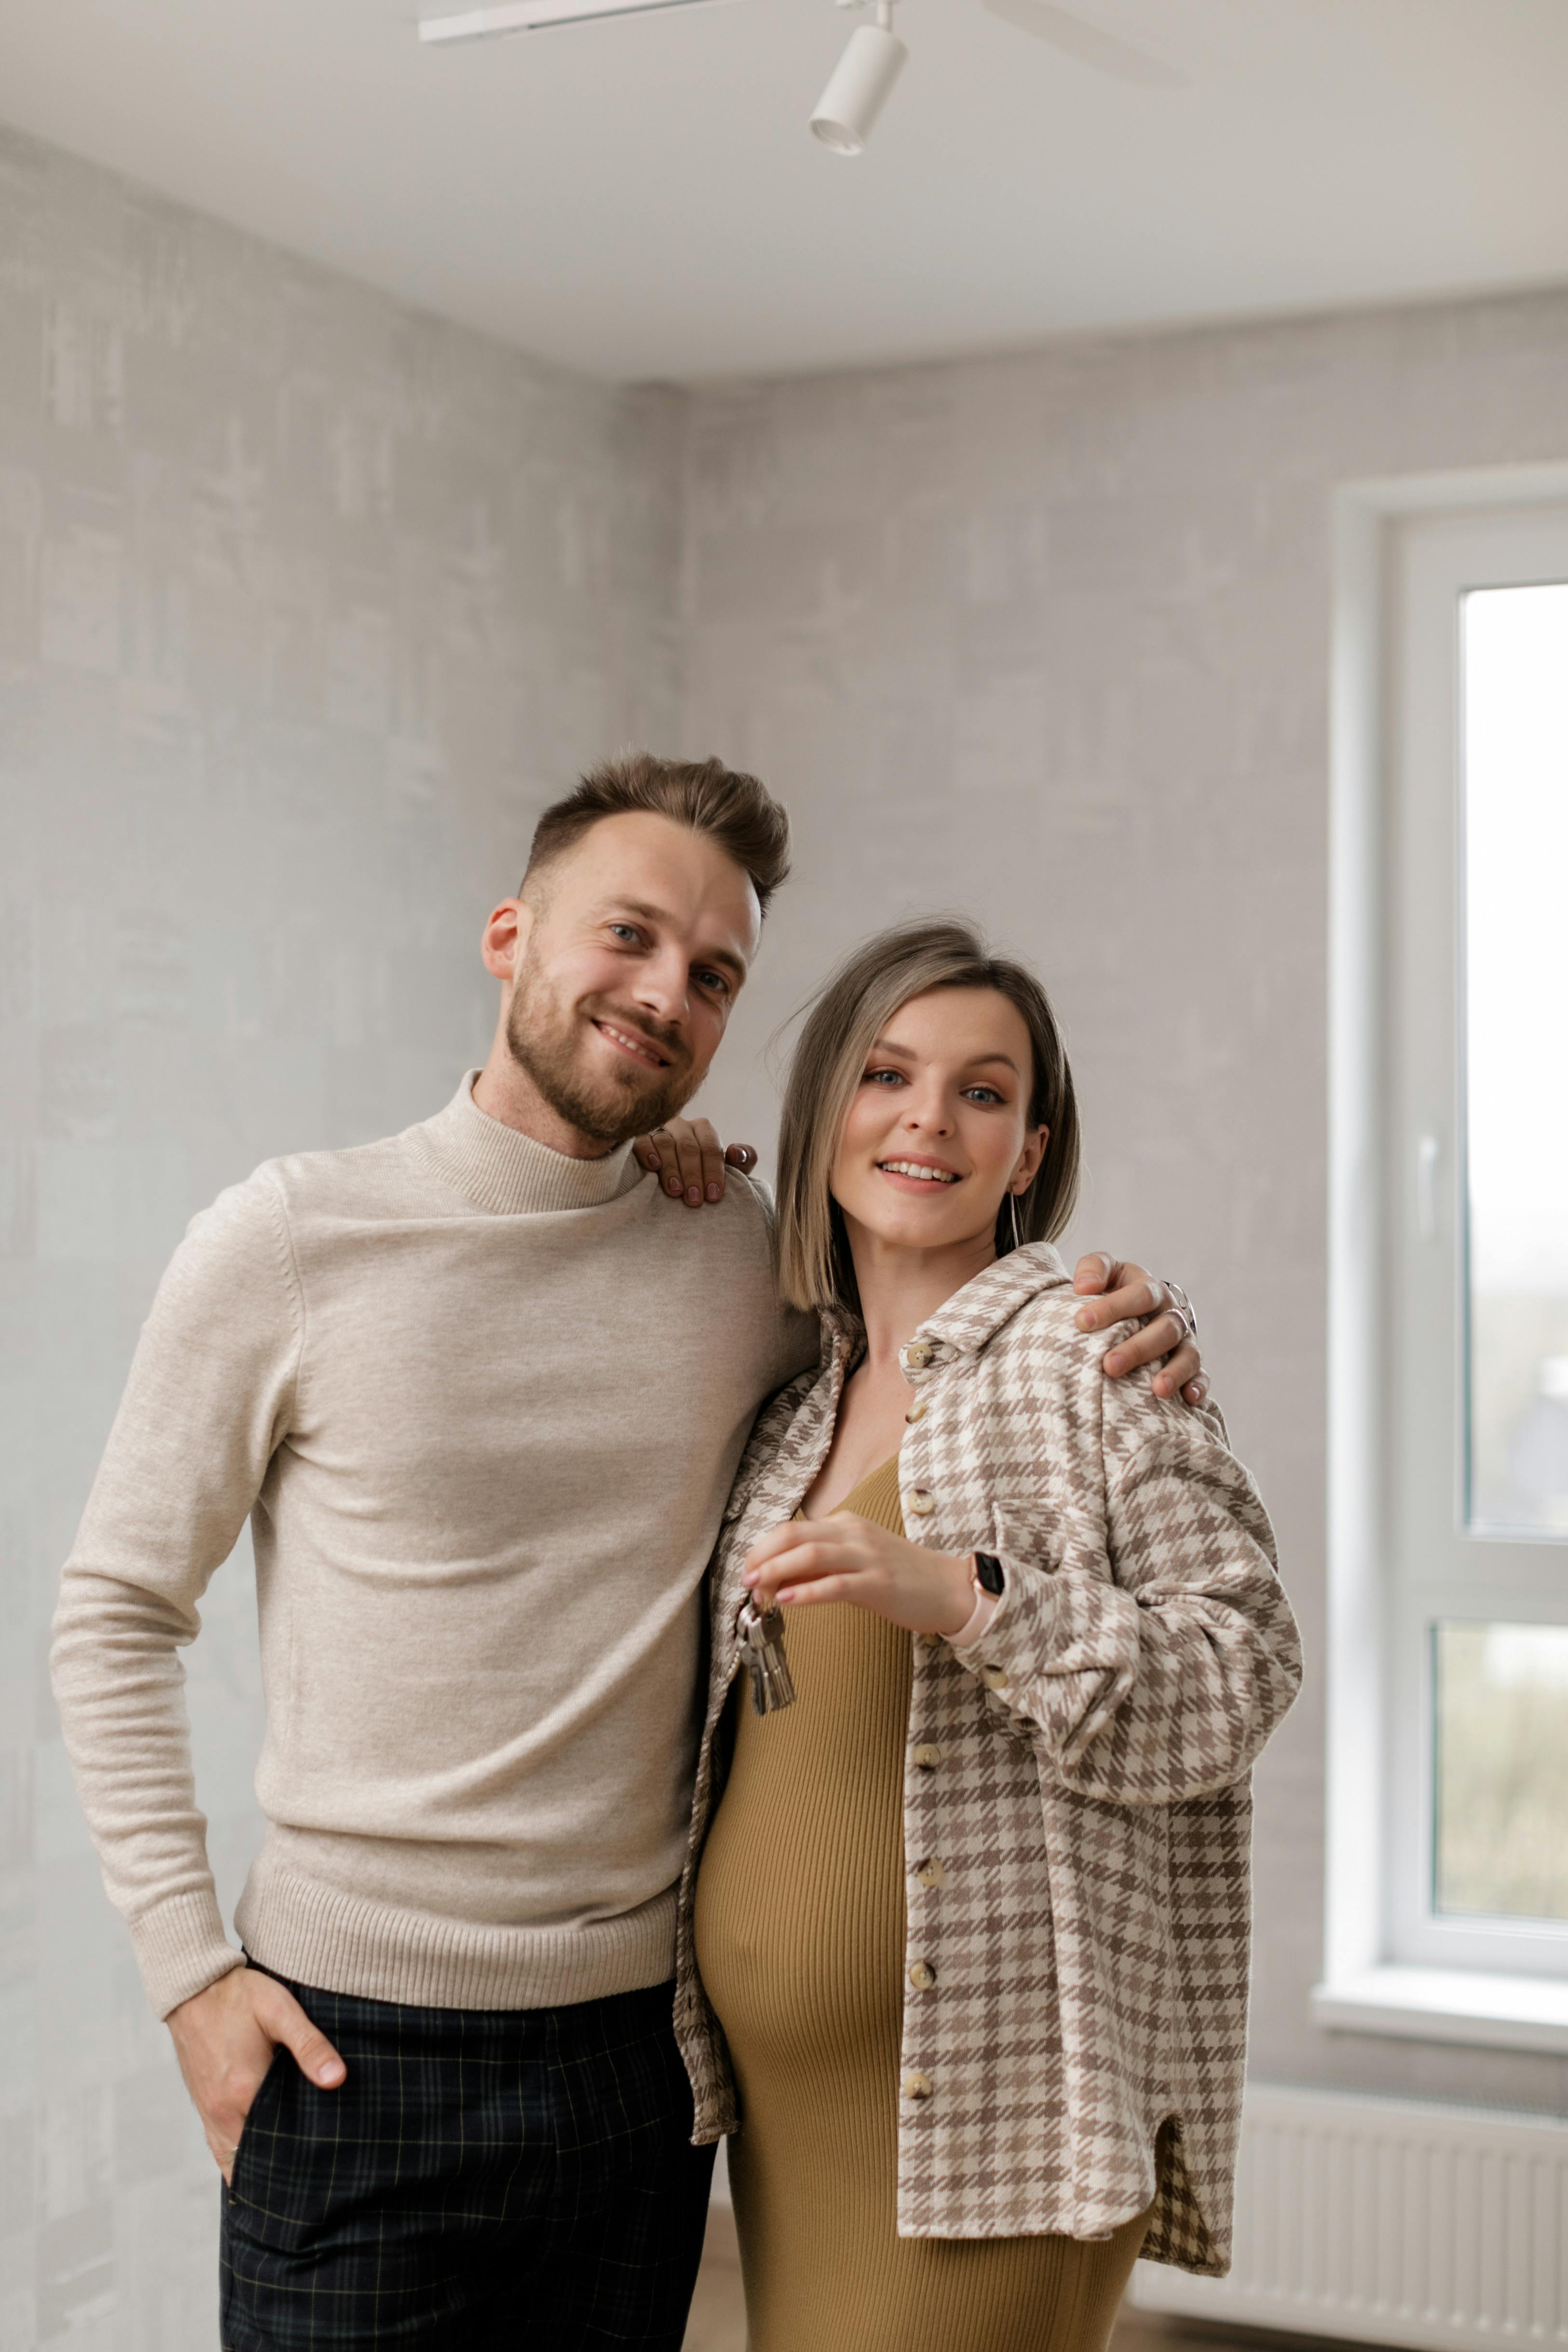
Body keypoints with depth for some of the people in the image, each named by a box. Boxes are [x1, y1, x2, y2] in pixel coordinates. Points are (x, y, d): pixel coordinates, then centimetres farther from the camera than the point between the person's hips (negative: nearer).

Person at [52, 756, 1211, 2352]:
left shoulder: (748, 1262, 2)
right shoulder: (290, 1241, -5)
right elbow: (116, 1614, 0)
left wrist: (1115, 1334, -4)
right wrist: (190, 1969, -7)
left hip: (637, 2044, 3)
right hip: (356, 2044, -3)